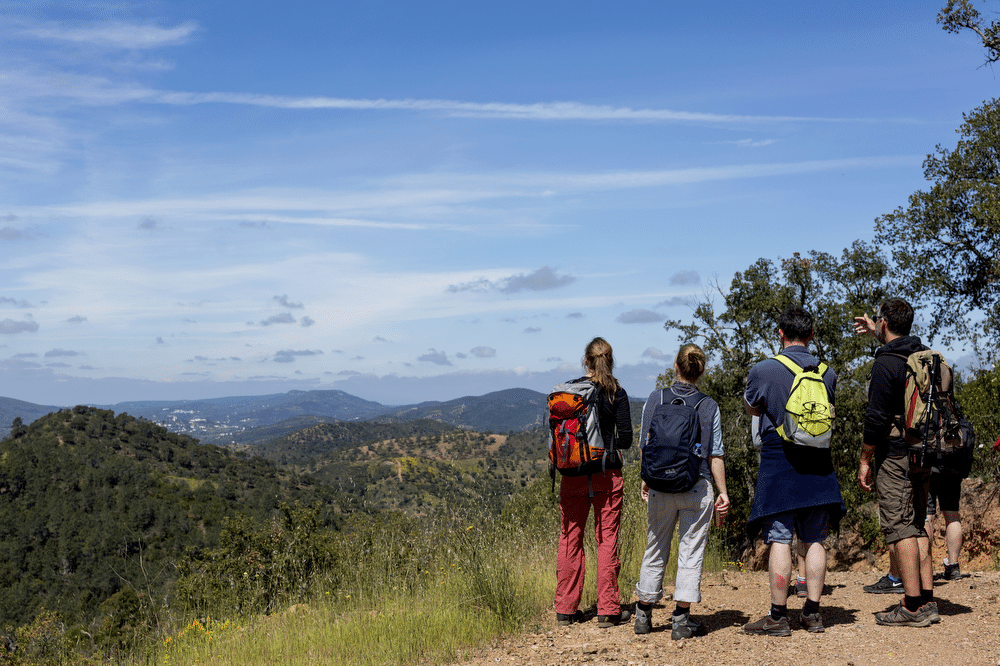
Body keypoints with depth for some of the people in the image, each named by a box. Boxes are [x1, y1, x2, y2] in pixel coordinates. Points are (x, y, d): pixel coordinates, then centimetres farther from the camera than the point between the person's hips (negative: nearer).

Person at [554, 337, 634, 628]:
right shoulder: (616, 393, -4)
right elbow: (625, 438, -5)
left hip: (573, 474, 2)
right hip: (607, 473, -2)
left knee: (570, 538, 9)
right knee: (607, 539, 3)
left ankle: (565, 608, 14)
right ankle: (607, 610, 5)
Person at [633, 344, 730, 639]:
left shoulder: (655, 399, -1)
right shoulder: (709, 406, -3)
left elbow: (645, 446, 2)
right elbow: (715, 455, -3)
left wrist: (646, 479, 16)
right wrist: (723, 493, 4)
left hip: (661, 487, 2)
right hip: (697, 487, -1)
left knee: (655, 550, 14)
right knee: (691, 551, 6)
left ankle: (644, 615, 22)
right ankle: (681, 619, 7)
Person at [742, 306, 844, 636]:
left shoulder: (763, 370, -8)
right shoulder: (827, 372, 4)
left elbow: (752, 408, 9)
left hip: (779, 463, -4)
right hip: (818, 464, 4)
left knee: (779, 540, -1)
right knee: (814, 540, 10)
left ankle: (778, 616, 1)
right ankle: (812, 612, 14)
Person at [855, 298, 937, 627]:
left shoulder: (885, 364, -15)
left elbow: (877, 418, -17)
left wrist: (865, 459, -9)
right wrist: (876, 334, 45)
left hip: (895, 455, -8)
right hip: (922, 453, 8)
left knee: (900, 528, -6)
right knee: (917, 526, 14)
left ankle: (912, 607, -6)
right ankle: (927, 602, 14)